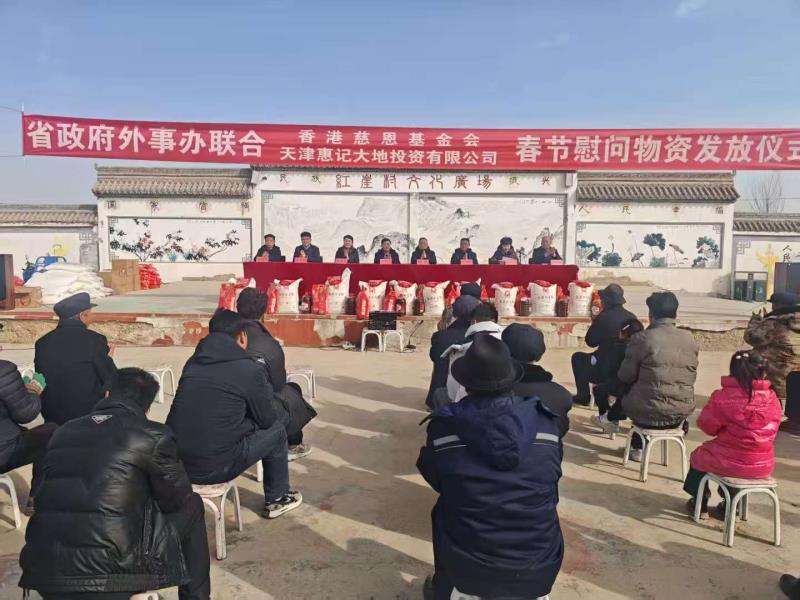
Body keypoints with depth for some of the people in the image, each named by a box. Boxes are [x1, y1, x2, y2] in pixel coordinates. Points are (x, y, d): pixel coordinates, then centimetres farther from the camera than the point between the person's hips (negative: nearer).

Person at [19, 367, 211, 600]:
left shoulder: (64, 431, 12)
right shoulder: (153, 435, -5)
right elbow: (176, 499, 7)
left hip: (42, 570, 6)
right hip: (106, 570, -6)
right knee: (191, 507, 15)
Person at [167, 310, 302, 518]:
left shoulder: (194, 362, 8)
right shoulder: (250, 369, -9)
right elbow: (267, 419, 2)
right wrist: (282, 414, 26)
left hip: (175, 461, 6)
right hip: (213, 467, -6)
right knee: (276, 429, 15)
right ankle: (277, 499, 29)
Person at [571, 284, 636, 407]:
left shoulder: (602, 318, -16)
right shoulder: (632, 317, -2)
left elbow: (590, 342, -6)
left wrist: (595, 324, 8)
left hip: (606, 368, -6)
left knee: (577, 357, 19)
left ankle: (584, 396, 17)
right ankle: (603, 392, 33)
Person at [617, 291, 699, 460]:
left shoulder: (642, 338, -13)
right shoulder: (689, 339, 1)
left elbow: (626, 377, -6)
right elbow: (691, 376, 13)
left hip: (650, 413, -4)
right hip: (682, 412, 4)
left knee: (627, 395, 28)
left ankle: (637, 447, 37)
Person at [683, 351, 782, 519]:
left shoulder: (722, 397, -21)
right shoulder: (772, 398, -7)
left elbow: (708, 426, -7)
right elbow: (770, 430, 9)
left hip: (730, 464, -4)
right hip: (764, 466, 4)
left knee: (698, 455, 27)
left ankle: (700, 505, 40)